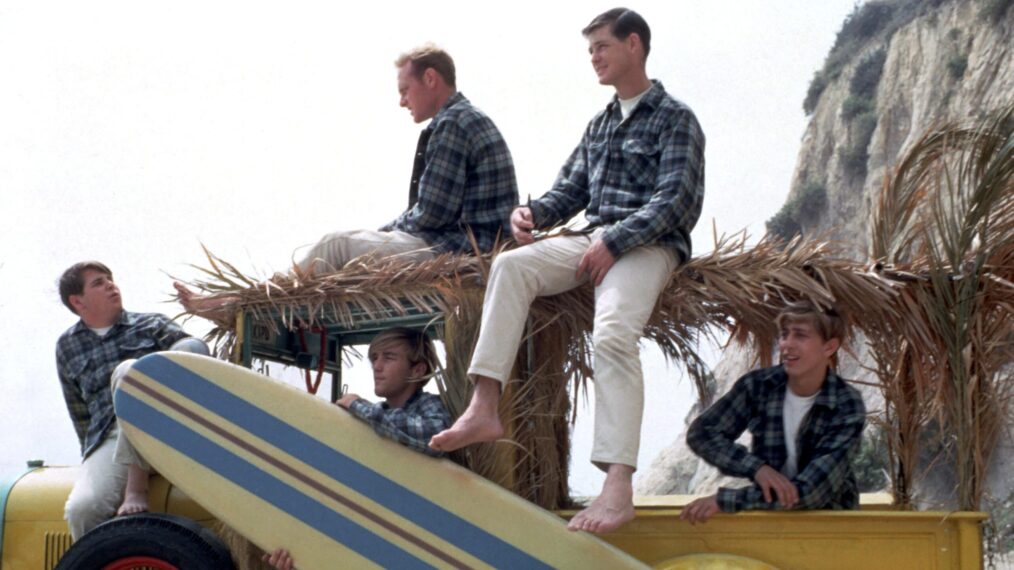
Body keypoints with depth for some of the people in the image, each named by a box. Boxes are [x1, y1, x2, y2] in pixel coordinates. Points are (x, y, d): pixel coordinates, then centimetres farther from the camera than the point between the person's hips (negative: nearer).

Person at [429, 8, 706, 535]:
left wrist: (614, 242, -20)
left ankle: (618, 486, -44)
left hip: (648, 246, -7)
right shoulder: (600, 125, 25)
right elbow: (570, 191, 23)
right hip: (595, 241, 7)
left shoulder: (674, 119, 2)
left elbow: (676, 201, -10)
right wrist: (532, 213, 0)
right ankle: (484, 409, -30)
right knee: (511, 265, -21)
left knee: (613, 332, -33)